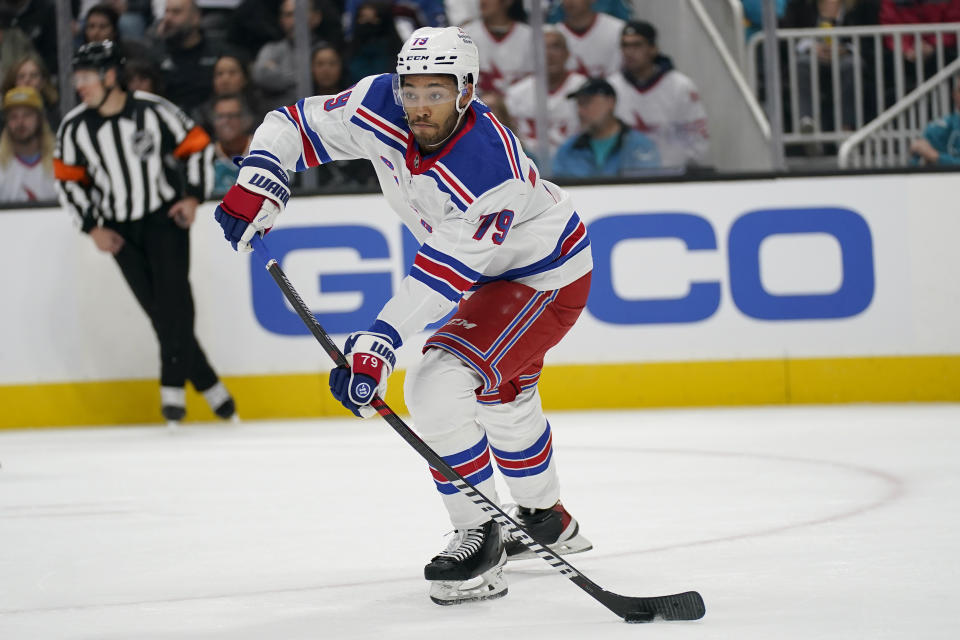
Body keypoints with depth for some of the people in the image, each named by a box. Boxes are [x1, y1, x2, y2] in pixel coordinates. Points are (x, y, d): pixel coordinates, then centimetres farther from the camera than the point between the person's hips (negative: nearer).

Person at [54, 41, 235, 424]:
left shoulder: (153, 112, -12)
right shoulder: (75, 128, -5)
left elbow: (196, 146, -2)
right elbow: (68, 180, 5)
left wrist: (192, 197, -9)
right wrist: (93, 228, -1)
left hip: (166, 219, -3)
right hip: (121, 231, 3)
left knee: (172, 295, -18)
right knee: (158, 309, -1)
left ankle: (173, 387, -17)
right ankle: (209, 386, 8)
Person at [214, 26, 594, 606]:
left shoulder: (488, 170, -38)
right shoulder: (379, 108, -18)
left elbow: (440, 279, -39)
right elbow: (296, 125, -7)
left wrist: (378, 347, -42)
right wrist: (257, 182, -23)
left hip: (548, 280, -9)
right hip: (495, 270, 9)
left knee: (441, 386, -22)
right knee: (501, 394, 27)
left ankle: (479, 538, -10)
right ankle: (549, 523, 48)